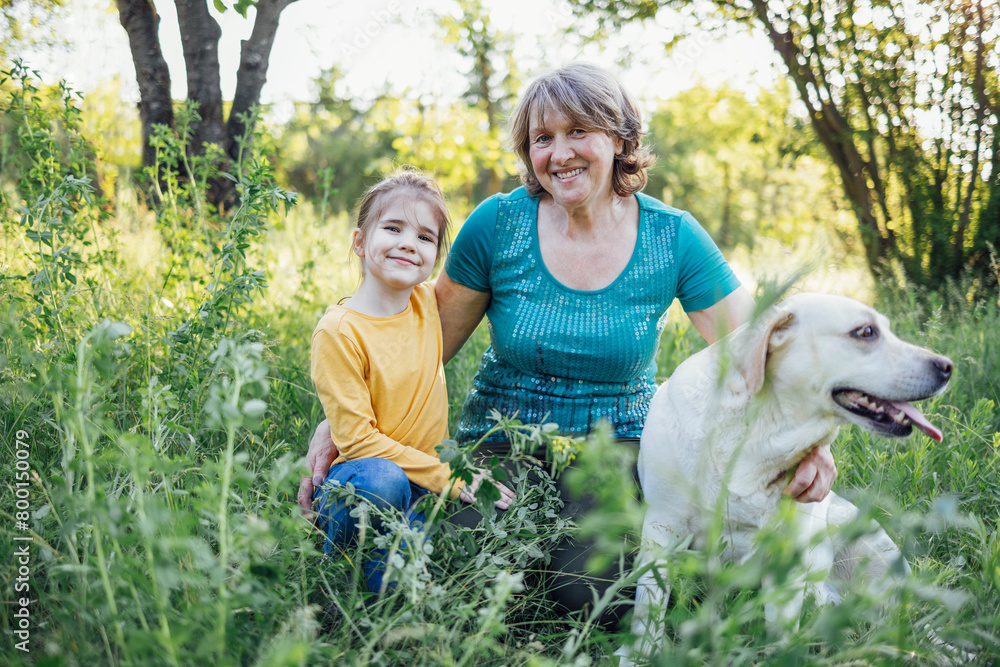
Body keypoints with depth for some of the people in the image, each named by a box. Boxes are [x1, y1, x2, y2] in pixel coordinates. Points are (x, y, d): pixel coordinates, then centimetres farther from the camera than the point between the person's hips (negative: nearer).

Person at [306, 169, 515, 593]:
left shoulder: (428, 304, 3)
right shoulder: (338, 331, -16)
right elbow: (356, 438, -17)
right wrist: (450, 478, -19)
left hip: (424, 488, 4)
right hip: (353, 482, -4)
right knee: (383, 479, -37)